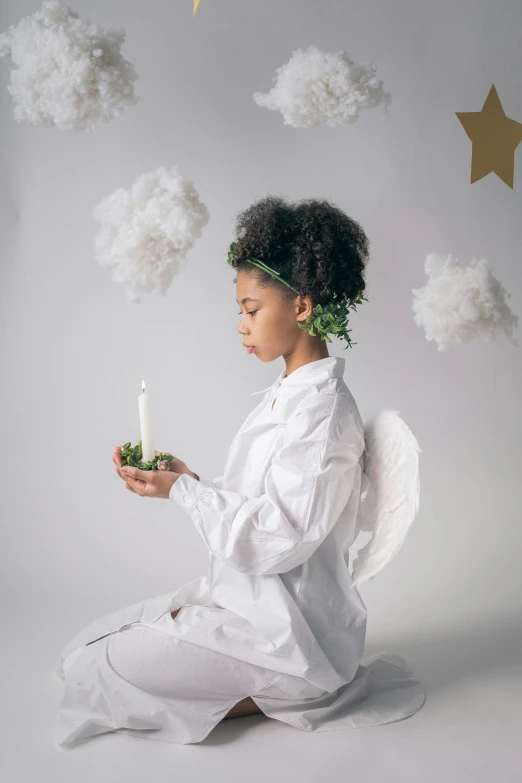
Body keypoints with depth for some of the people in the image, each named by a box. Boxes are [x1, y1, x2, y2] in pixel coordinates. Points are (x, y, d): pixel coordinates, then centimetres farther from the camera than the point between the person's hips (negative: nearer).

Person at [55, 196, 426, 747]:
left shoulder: (323, 411, -20)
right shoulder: (285, 393, 10)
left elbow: (276, 536, -23)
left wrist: (183, 489, -15)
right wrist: (180, 482, -1)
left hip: (283, 628, -10)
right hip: (242, 597, 10)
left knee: (94, 671, -9)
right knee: (84, 648, 11)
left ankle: (285, 699, -4)